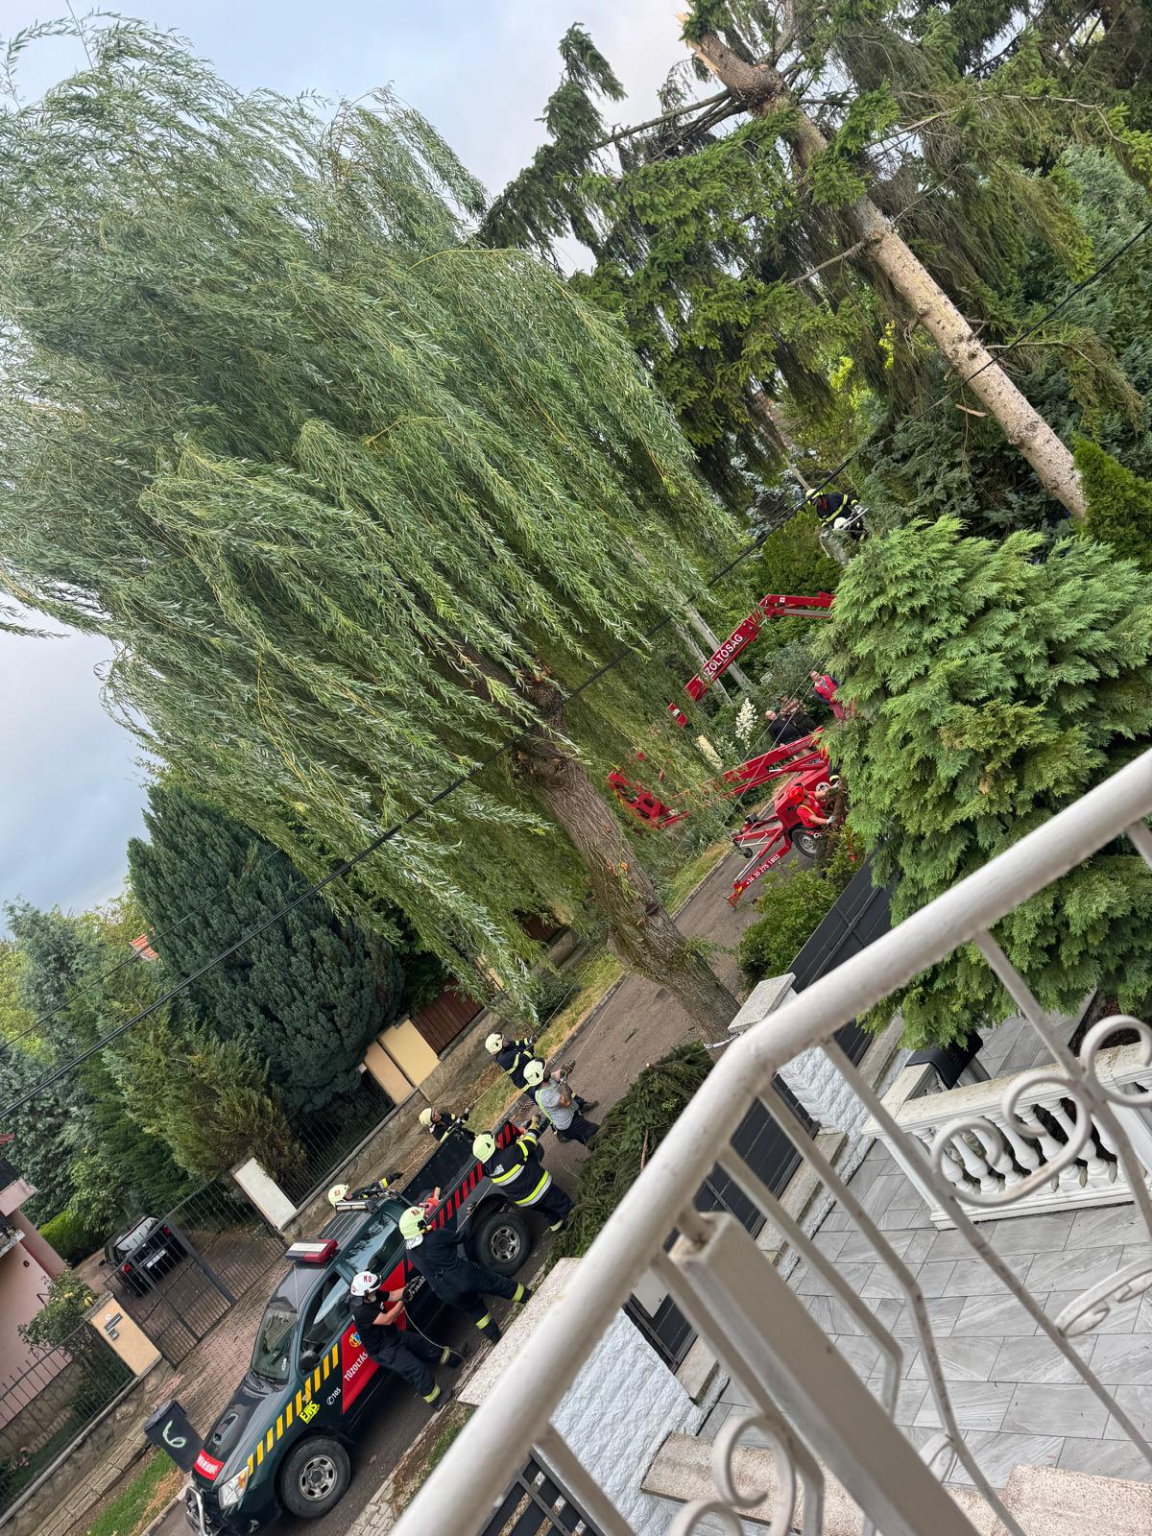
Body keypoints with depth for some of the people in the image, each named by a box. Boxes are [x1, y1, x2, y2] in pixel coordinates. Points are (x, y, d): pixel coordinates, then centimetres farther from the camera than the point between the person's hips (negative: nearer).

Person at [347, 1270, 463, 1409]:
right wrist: (403, 1300, -31)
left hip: (394, 1335, 9)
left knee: (427, 1345, 16)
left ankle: (456, 1360, 36)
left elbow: (393, 1295, 0)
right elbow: (387, 1319, -35)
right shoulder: (360, 1311, -34)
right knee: (416, 1368, -15)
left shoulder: (373, 1296, -9)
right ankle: (437, 1401, -3)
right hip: (384, 1350, -9)